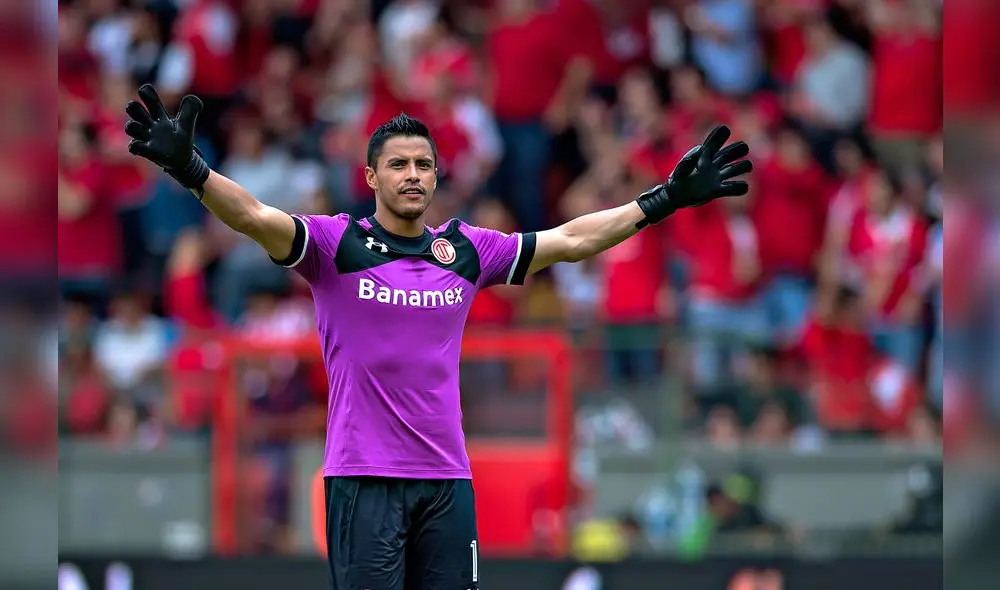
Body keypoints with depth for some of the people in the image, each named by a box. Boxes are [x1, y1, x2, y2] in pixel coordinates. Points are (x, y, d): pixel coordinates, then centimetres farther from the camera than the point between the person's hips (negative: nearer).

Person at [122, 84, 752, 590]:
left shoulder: (466, 250, 9)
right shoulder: (337, 244, -3)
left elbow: (569, 239, 15)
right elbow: (257, 217, -17)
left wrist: (667, 198, 14)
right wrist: (189, 168, -35)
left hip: (447, 480, 4)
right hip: (364, 478, -4)